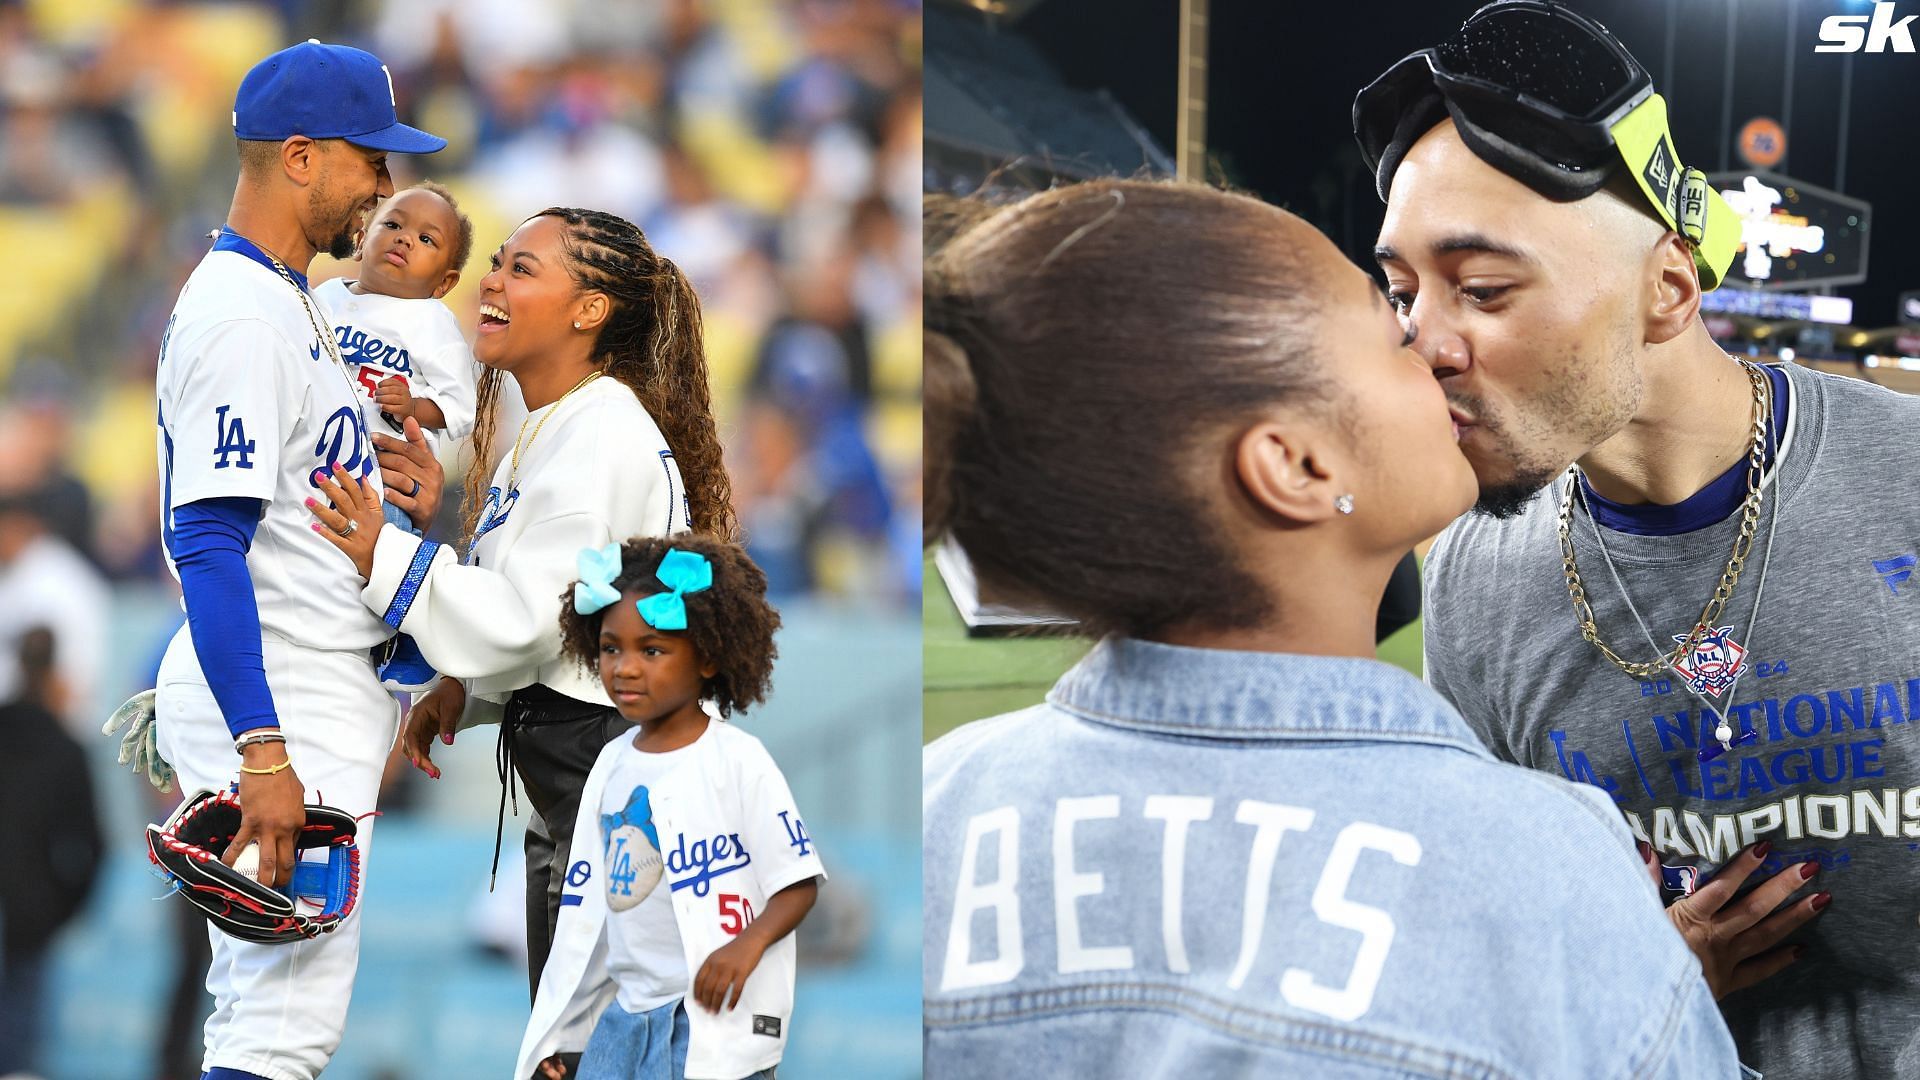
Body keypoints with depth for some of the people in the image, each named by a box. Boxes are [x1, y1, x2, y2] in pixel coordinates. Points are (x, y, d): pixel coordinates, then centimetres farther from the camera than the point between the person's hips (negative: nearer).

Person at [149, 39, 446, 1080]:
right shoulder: (244, 318, -17)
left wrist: (397, 489, 6)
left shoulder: (283, 299, 18)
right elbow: (207, 543, -24)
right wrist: (265, 757, -30)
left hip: (308, 693, 12)